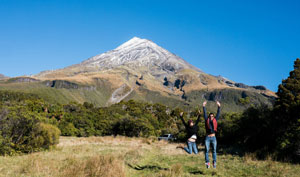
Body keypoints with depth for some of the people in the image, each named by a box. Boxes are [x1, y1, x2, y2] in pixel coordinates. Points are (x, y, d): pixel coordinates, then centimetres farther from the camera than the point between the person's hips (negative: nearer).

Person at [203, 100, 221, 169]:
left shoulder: (215, 120, 8)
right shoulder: (207, 120, 6)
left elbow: (218, 114, 5)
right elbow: (204, 114, 2)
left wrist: (219, 107, -1)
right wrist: (204, 106, -4)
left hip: (213, 137, 1)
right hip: (207, 138, -1)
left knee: (214, 151, 4)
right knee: (207, 150, -3)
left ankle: (214, 163, 9)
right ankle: (207, 163, 0)